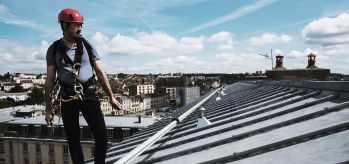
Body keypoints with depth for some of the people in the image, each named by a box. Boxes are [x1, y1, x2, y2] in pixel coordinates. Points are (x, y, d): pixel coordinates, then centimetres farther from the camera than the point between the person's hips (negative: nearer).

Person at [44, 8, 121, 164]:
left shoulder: (87, 45, 4)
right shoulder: (54, 49, 2)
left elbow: (100, 73, 5)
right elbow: (50, 80, 4)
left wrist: (111, 97, 3)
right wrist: (48, 109, 2)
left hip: (89, 96, 0)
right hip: (67, 99, 0)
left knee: (102, 137, -5)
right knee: (73, 140, 9)